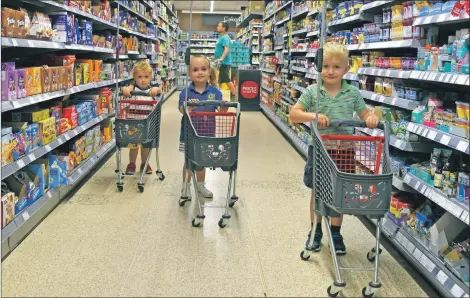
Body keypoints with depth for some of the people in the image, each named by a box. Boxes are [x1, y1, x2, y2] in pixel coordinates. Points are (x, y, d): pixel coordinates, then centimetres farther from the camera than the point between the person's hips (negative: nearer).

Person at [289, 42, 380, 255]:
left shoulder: (353, 93, -1)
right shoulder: (312, 92, -6)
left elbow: (365, 114, 7)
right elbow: (294, 114, -9)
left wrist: (372, 118, -17)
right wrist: (312, 116, -26)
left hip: (343, 149, 1)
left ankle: (336, 233, 28)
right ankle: (315, 232, 29)